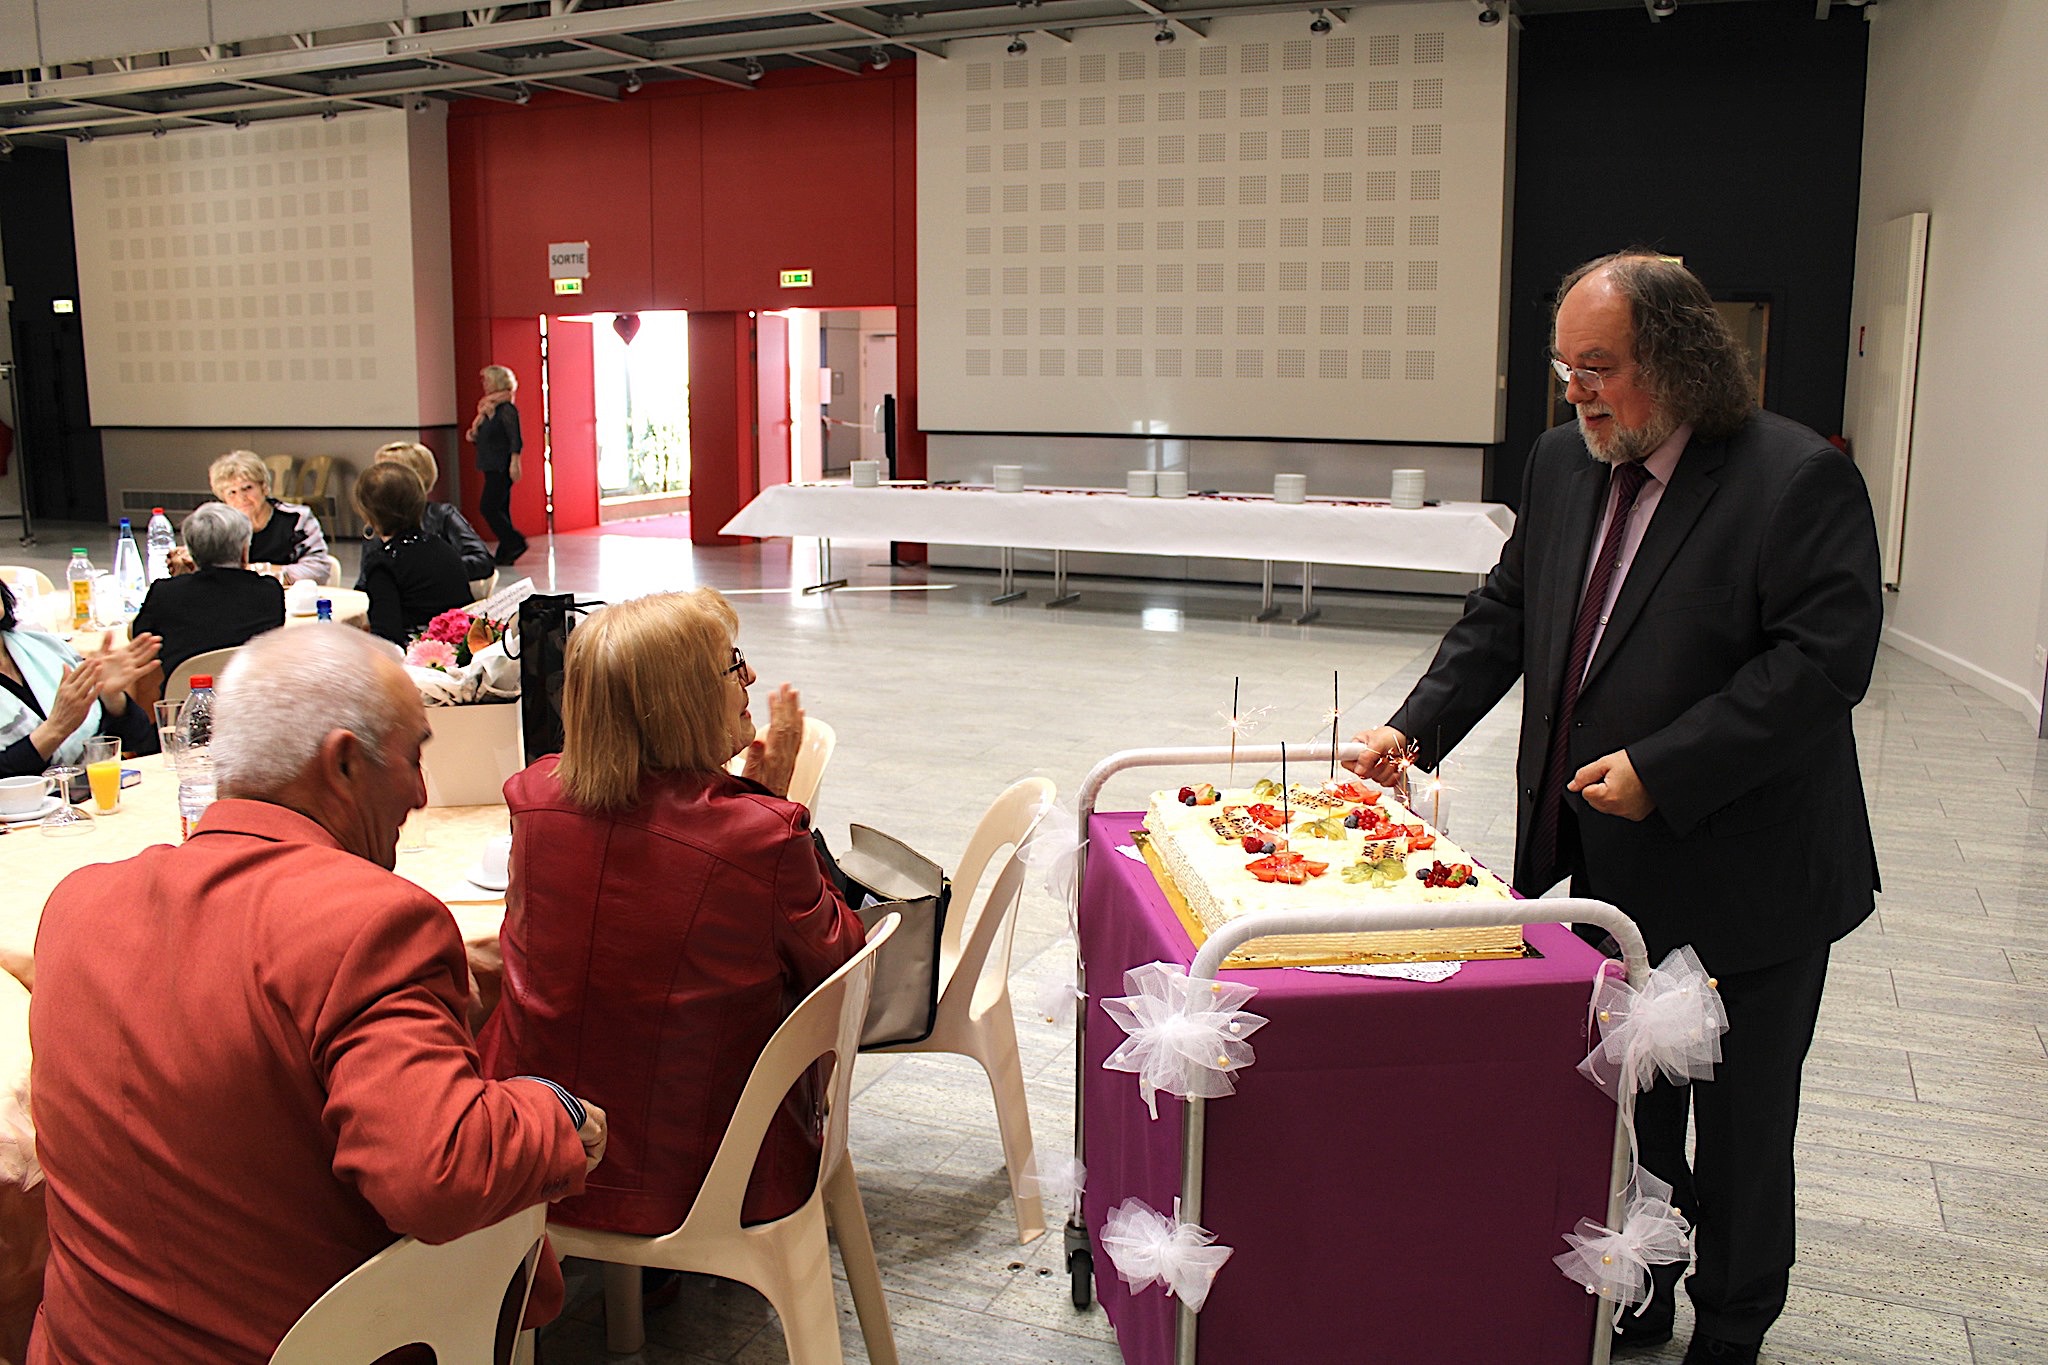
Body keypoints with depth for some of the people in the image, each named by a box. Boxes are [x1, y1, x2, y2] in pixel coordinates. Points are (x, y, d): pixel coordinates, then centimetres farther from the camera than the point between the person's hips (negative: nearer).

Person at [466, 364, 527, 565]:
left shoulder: (506, 409, -11)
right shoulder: (487, 409, 15)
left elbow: (515, 439, -17)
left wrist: (514, 464, -23)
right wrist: (474, 435, 2)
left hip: (502, 467, -9)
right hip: (492, 467, 9)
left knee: (488, 507, -12)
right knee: (499, 510, 8)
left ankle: (515, 543, -5)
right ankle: (505, 555, 10)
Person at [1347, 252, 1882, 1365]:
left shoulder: (1798, 479, -15)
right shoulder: (1562, 465, 6)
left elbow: (1825, 661, -21)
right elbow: (1504, 615, 12)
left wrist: (1660, 770, -25)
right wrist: (1416, 727, 1)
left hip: (1742, 882, -5)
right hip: (1602, 872, 6)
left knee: (1738, 1131, 12)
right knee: (1621, 1107, 19)